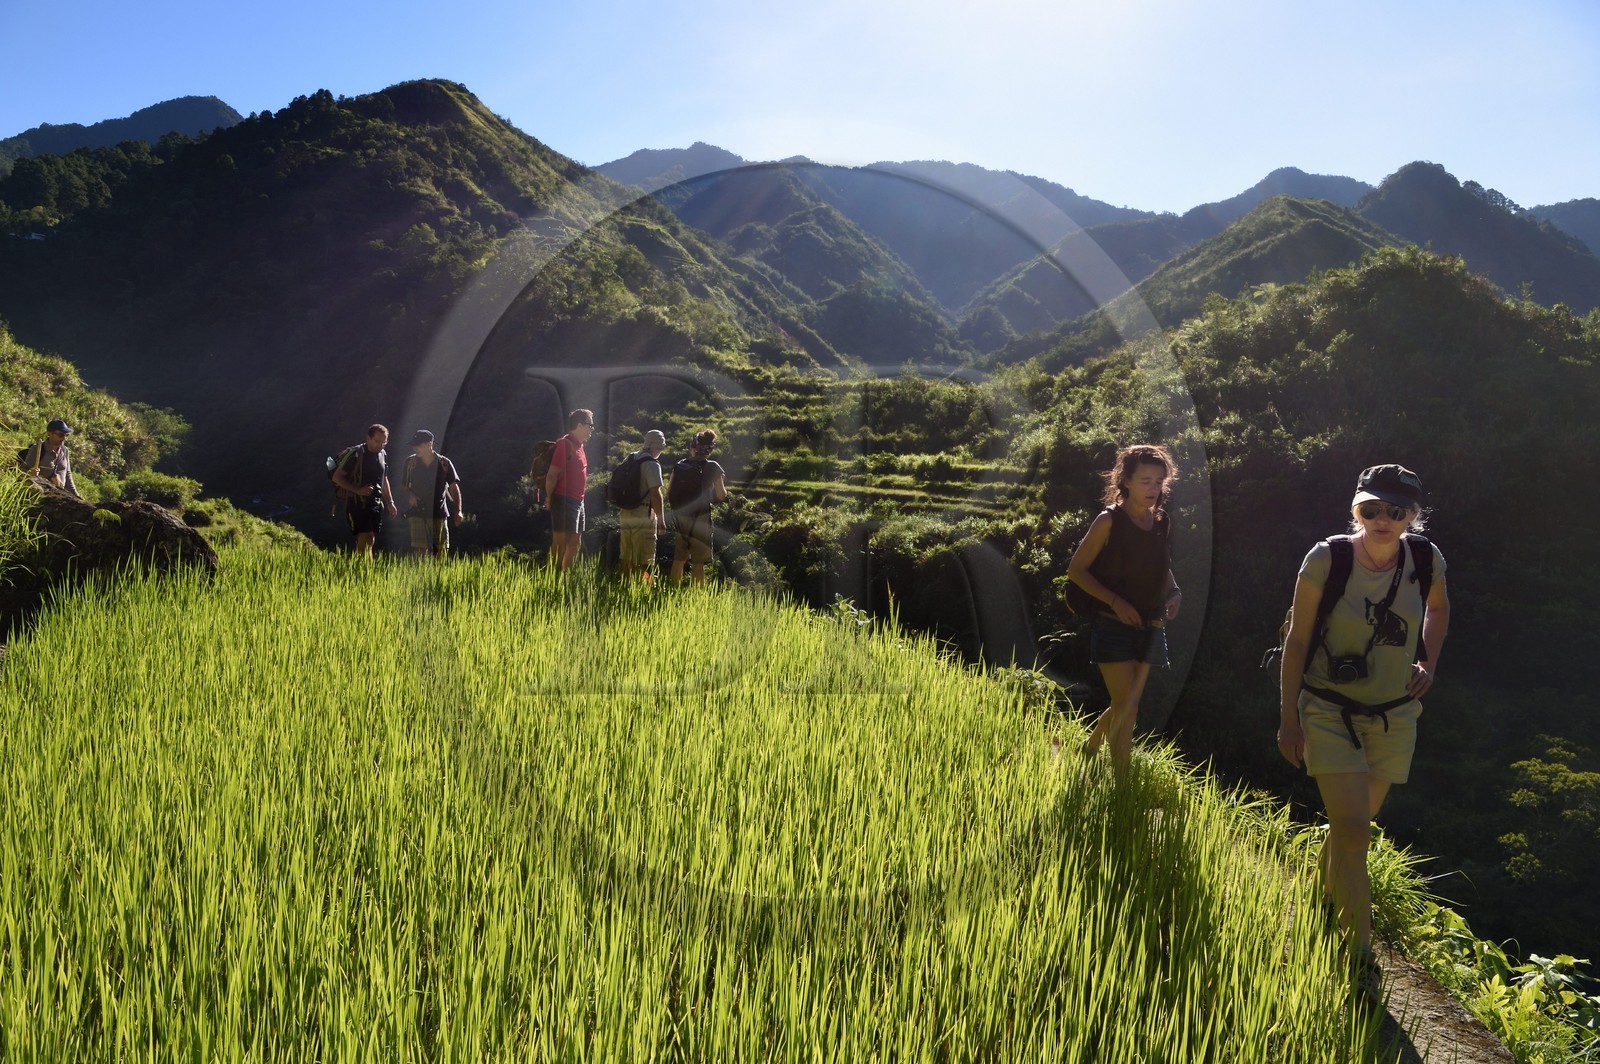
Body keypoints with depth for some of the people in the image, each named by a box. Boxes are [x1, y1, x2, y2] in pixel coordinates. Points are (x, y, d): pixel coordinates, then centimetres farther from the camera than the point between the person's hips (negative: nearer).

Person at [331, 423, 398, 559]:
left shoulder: (382, 456, 11)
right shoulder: (356, 455, -11)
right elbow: (336, 477, -10)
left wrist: (390, 502, 18)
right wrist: (358, 490, -19)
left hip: (375, 504, 7)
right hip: (357, 504, -7)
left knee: (369, 542, 7)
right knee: (366, 539, -15)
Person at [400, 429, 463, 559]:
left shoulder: (444, 463, 0)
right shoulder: (410, 463, 4)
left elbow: (454, 487, 5)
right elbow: (403, 485, 15)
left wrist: (458, 511, -4)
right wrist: (410, 495, -7)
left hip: (439, 514, 0)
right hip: (418, 513, 0)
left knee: (441, 552, 4)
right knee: (419, 550, -10)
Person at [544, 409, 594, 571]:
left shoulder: (579, 445, 18)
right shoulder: (565, 444, -13)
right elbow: (552, 474, -16)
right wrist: (550, 498, -11)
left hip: (577, 501, 10)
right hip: (564, 501, -10)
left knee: (574, 543, 13)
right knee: (560, 543, -10)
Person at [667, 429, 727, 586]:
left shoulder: (679, 466, 1)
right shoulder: (713, 468, -9)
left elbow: (668, 493, 4)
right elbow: (721, 496, -6)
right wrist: (723, 483, 13)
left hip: (679, 517, 4)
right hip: (700, 518, -4)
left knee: (679, 559, 17)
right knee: (698, 562, 2)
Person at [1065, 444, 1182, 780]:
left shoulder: (1161, 522, 5)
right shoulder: (1109, 521, -12)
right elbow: (1075, 569, -9)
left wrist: (1174, 592, 0)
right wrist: (1115, 602, -19)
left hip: (1149, 628, 6)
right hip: (1113, 626, -6)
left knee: (1124, 707, 14)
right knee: (1127, 711, -9)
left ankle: (1087, 752, 40)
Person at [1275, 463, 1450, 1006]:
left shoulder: (1425, 559, -7)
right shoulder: (1327, 560, -17)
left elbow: (1438, 607, 18)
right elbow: (1297, 640, -9)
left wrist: (1428, 664, 4)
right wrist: (1288, 719, -8)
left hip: (1393, 717, 4)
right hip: (1330, 714, -4)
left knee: (1352, 824, 17)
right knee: (1353, 833, -11)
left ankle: (1322, 907, 43)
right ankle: (1361, 956, -2)